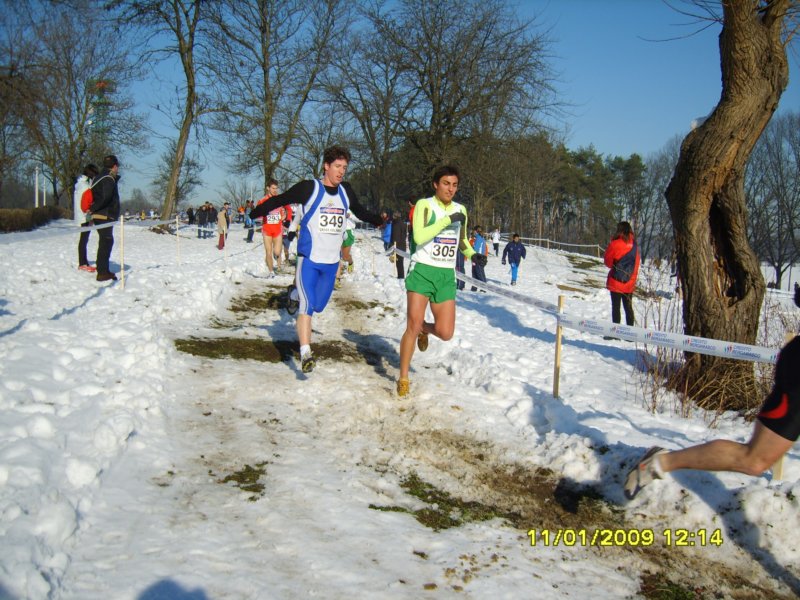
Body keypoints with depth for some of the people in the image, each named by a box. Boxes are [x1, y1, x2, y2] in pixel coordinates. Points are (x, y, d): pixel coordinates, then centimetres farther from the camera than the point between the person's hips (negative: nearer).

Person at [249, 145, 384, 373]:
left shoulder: (346, 191, 8)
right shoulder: (309, 188, -8)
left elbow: (361, 212, 26)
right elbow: (279, 200, -6)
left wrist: (380, 220, 22)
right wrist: (257, 212, -13)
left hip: (332, 262, 5)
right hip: (308, 259, -5)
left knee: (318, 306, 13)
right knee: (307, 306, -13)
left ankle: (296, 293, 44)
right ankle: (305, 354, -8)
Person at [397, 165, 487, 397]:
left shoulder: (460, 210, 12)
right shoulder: (424, 205, -5)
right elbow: (419, 237, -19)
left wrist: (472, 254, 7)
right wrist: (447, 220, -20)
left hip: (446, 276, 5)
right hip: (422, 271, -4)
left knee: (445, 333, -3)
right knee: (413, 326, -11)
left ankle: (424, 329, 34)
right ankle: (403, 379, 5)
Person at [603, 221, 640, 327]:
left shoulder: (615, 244, -15)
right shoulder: (634, 245, 0)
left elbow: (607, 261, -5)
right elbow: (636, 263, 7)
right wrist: (633, 278, 16)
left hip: (616, 282, -4)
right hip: (629, 282, 4)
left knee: (616, 307, 2)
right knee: (628, 307, 12)